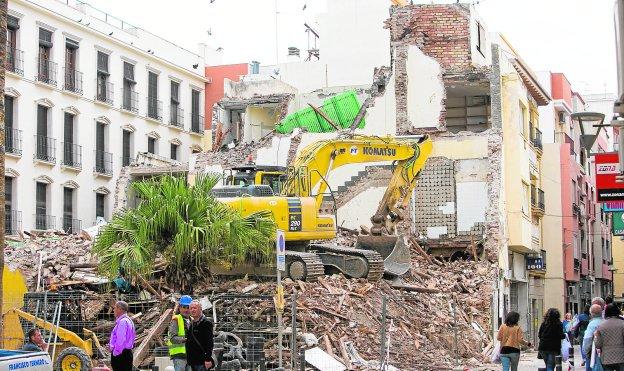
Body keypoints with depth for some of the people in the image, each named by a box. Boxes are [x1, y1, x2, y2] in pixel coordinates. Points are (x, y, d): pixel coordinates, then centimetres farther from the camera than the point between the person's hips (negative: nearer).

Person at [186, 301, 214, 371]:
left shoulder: (206, 323, -8)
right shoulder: (191, 324, 17)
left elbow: (209, 342, -14)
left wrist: (208, 359, -20)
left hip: (202, 361, -8)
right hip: (192, 362, 8)